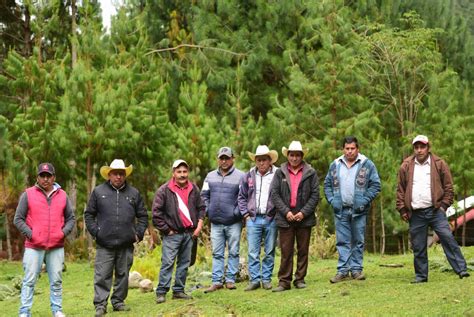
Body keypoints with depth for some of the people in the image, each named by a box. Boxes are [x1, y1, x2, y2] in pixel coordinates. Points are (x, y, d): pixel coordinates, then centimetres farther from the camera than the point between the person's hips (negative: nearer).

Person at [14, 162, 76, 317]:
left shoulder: (62, 195, 10)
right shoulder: (28, 194, 2)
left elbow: (71, 218, 16)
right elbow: (18, 219, 3)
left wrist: (64, 232, -1)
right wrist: (30, 234, -8)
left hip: (57, 247, 2)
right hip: (34, 247, -2)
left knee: (56, 281, 6)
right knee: (29, 281, -2)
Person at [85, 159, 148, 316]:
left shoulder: (133, 193, 9)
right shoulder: (98, 191, 4)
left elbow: (143, 216, 15)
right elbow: (89, 214, 8)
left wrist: (139, 233, 5)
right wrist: (95, 232, -2)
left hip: (126, 244, 2)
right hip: (104, 244, -2)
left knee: (123, 275, 9)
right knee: (102, 276, -4)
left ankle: (118, 301, 20)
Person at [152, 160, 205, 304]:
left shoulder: (193, 189, 8)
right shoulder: (164, 190, -7)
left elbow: (201, 207, 18)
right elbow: (156, 213, -7)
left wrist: (199, 225, 6)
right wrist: (166, 230, -8)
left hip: (189, 233, 5)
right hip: (172, 234, -5)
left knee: (184, 263, 9)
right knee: (168, 263, -9)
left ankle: (179, 291, 18)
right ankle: (161, 292, -5)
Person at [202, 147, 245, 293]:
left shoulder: (240, 176, -3)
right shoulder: (210, 176, 11)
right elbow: (204, 195, 15)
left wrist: (237, 212, -12)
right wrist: (208, 210, 4)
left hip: (233, 222, -3)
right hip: (215, 222, 4)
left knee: (233, 252, 4)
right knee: (217, 253, 6)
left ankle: (230, 279, 11)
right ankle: (217, 281, 8)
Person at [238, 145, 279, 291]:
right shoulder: (248, 176, 7)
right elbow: (242, 197, 15)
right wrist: (245, 214, 6)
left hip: (271, 219, -2)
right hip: (253, 219, 2)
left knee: (269, 252, 6)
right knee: (253, 252, 0)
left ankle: (266, 279, 15)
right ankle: (254, 280, 7)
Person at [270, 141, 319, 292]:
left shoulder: (310, 173, 3)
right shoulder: (280, 173, 5)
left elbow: (315, 195, 0)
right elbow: (274, 194, 1)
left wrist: (304, 212, -10)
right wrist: (286, 212, -9)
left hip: (304, 218, 0)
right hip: (285, 218, 0)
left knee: (303, 250, 7)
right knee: (286, 251, 1)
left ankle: (300, 279, 16)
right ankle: (284, 281, 4)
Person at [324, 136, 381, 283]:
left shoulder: (367, 164, 1)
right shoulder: (335, 165, 9)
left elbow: (375, 185, -1)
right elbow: (327, 184, 14)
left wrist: (365, 201, -10)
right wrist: (332, 200, 0)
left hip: (358, 210, -2)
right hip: (340, 210, 2)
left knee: (358, 241, 5)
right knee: (342, 241, 2)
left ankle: (356, 269, 13)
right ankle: (343, 270, 4)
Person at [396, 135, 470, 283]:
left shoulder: (439, 164, 3)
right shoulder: (406, 166, 7)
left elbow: (448, 186, 5)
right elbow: (400, 189, 11)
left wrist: (444, 204, -3)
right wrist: (402, 209, 6)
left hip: (435, 210, -2)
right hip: (415, 214, 2)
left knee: (448, 239, -11)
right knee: (418, 247, 5)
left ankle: (461, 269, -9)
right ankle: (421, 275, 15)